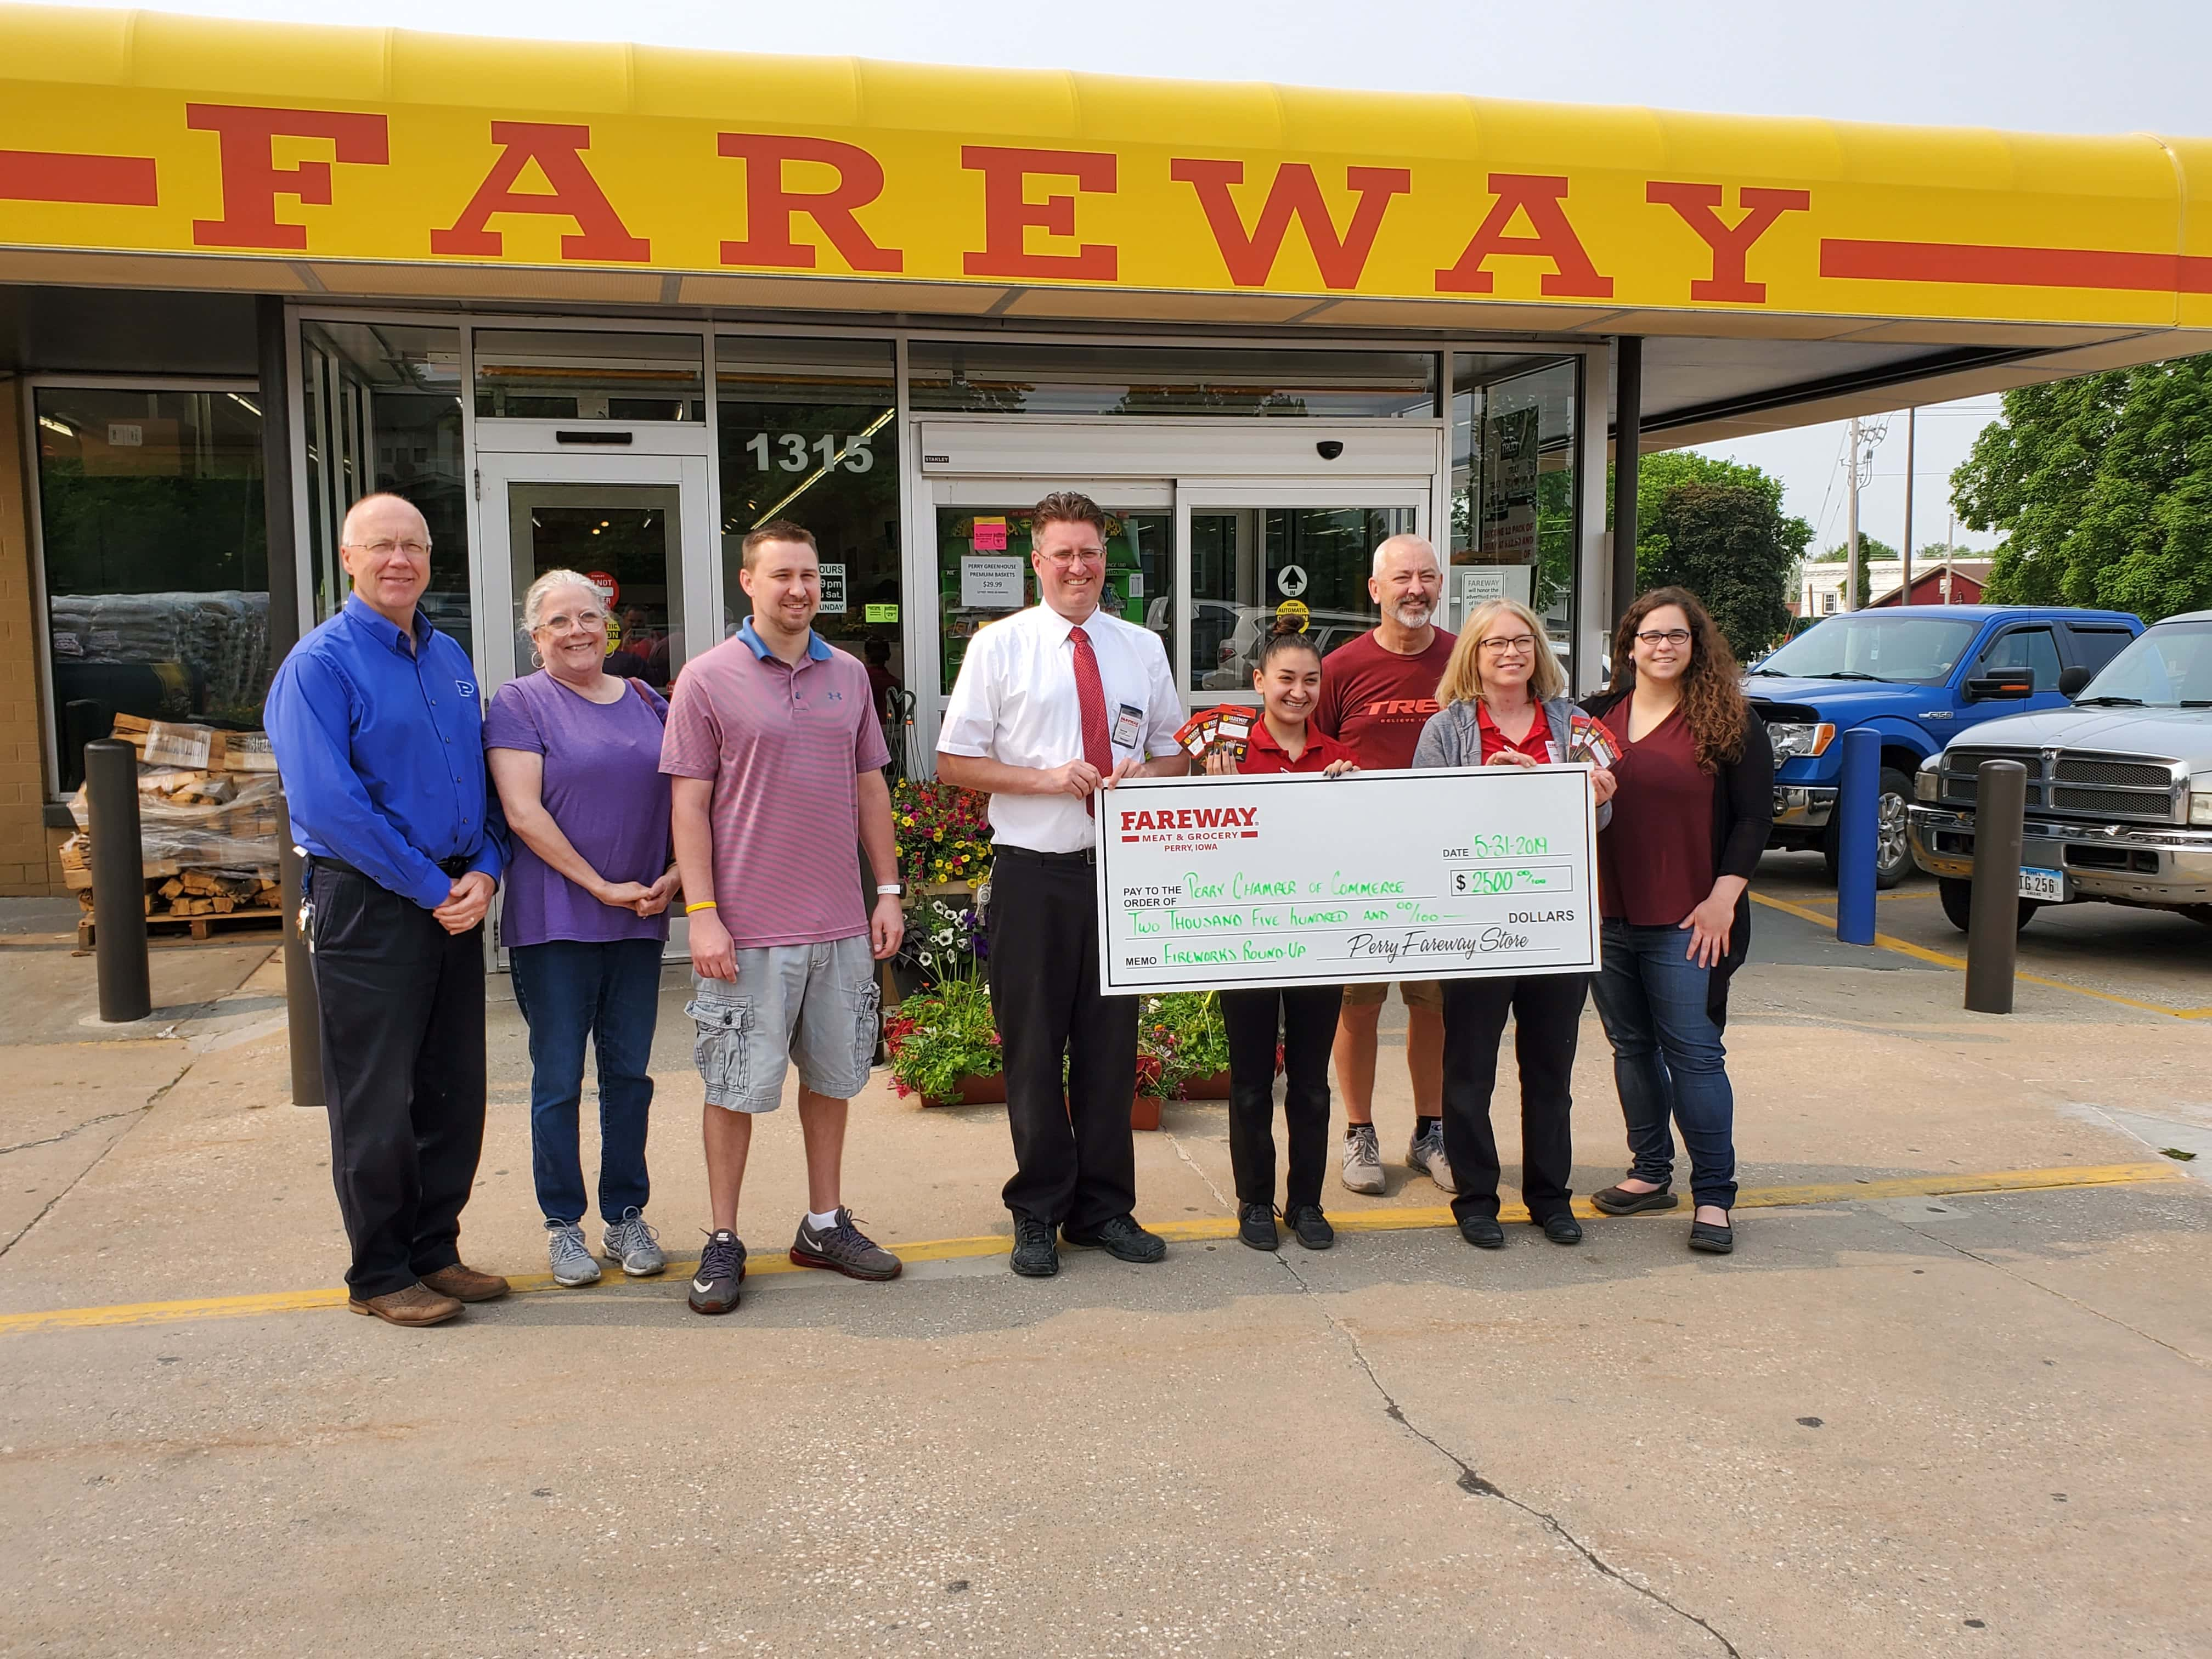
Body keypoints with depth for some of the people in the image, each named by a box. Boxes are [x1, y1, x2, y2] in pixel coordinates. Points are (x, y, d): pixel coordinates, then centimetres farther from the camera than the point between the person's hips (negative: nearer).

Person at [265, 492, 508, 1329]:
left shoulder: (450, 658, 12)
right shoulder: (319, 664, -9)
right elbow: (328, 804, -17)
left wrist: (484, 870, -2)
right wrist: (432, 888, -15)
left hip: (454, 901, 7)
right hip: (368, 905, -6)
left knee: (455, 1092, 12)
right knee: (376, 1101, 2)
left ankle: (435, 1250, 26)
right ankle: (379, 1274, 16)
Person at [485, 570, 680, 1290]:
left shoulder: (647, 702, 12)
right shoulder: (519, 703, -2)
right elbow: (523, 811, -11)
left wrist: (674, 875, -3)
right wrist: (601, 886, -14)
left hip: (640, 919, 4)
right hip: (554, 920, -4)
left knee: (629, 1073, 9)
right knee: (558, 1079, 3)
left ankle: (626, 1217, 21)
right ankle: (563, 1224, 16)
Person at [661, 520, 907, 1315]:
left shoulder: (848, 675, 9)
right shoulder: (708, 680, -4)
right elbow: (689, 804, -6)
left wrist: (889, 891, 9)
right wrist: (703, 915, -12)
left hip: (840, 924, 5)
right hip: (748, 930, -4)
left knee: (832, 1076, 13)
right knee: (737, 1086, 4)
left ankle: (825, 1224, 27)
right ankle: (723, 1241, 17)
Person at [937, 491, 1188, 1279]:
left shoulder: (1142, 648, 10)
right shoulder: (1000, 646, 0)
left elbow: (1176, 752, 15)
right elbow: (954, 761, -2)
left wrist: (1145, 774, -8)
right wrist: (1046, 779, -15)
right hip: (1033, 874, -3)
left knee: (1111, 1042, 10)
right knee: (1034, 1049, 5)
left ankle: (1103, 1208, 25)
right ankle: (1037, 1214, 21)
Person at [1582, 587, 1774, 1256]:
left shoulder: (1731, 722, -1)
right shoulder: (1598, 716, 10)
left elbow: (1753, 817, -3)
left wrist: (1724, 898, -10)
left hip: (1686, 922, -4)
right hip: (1607, 915, 4)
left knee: (1692, 1050, -4)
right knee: (1631, 1046, 12)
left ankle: (1713, 1194, 5)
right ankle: (1651, 1173, 24)